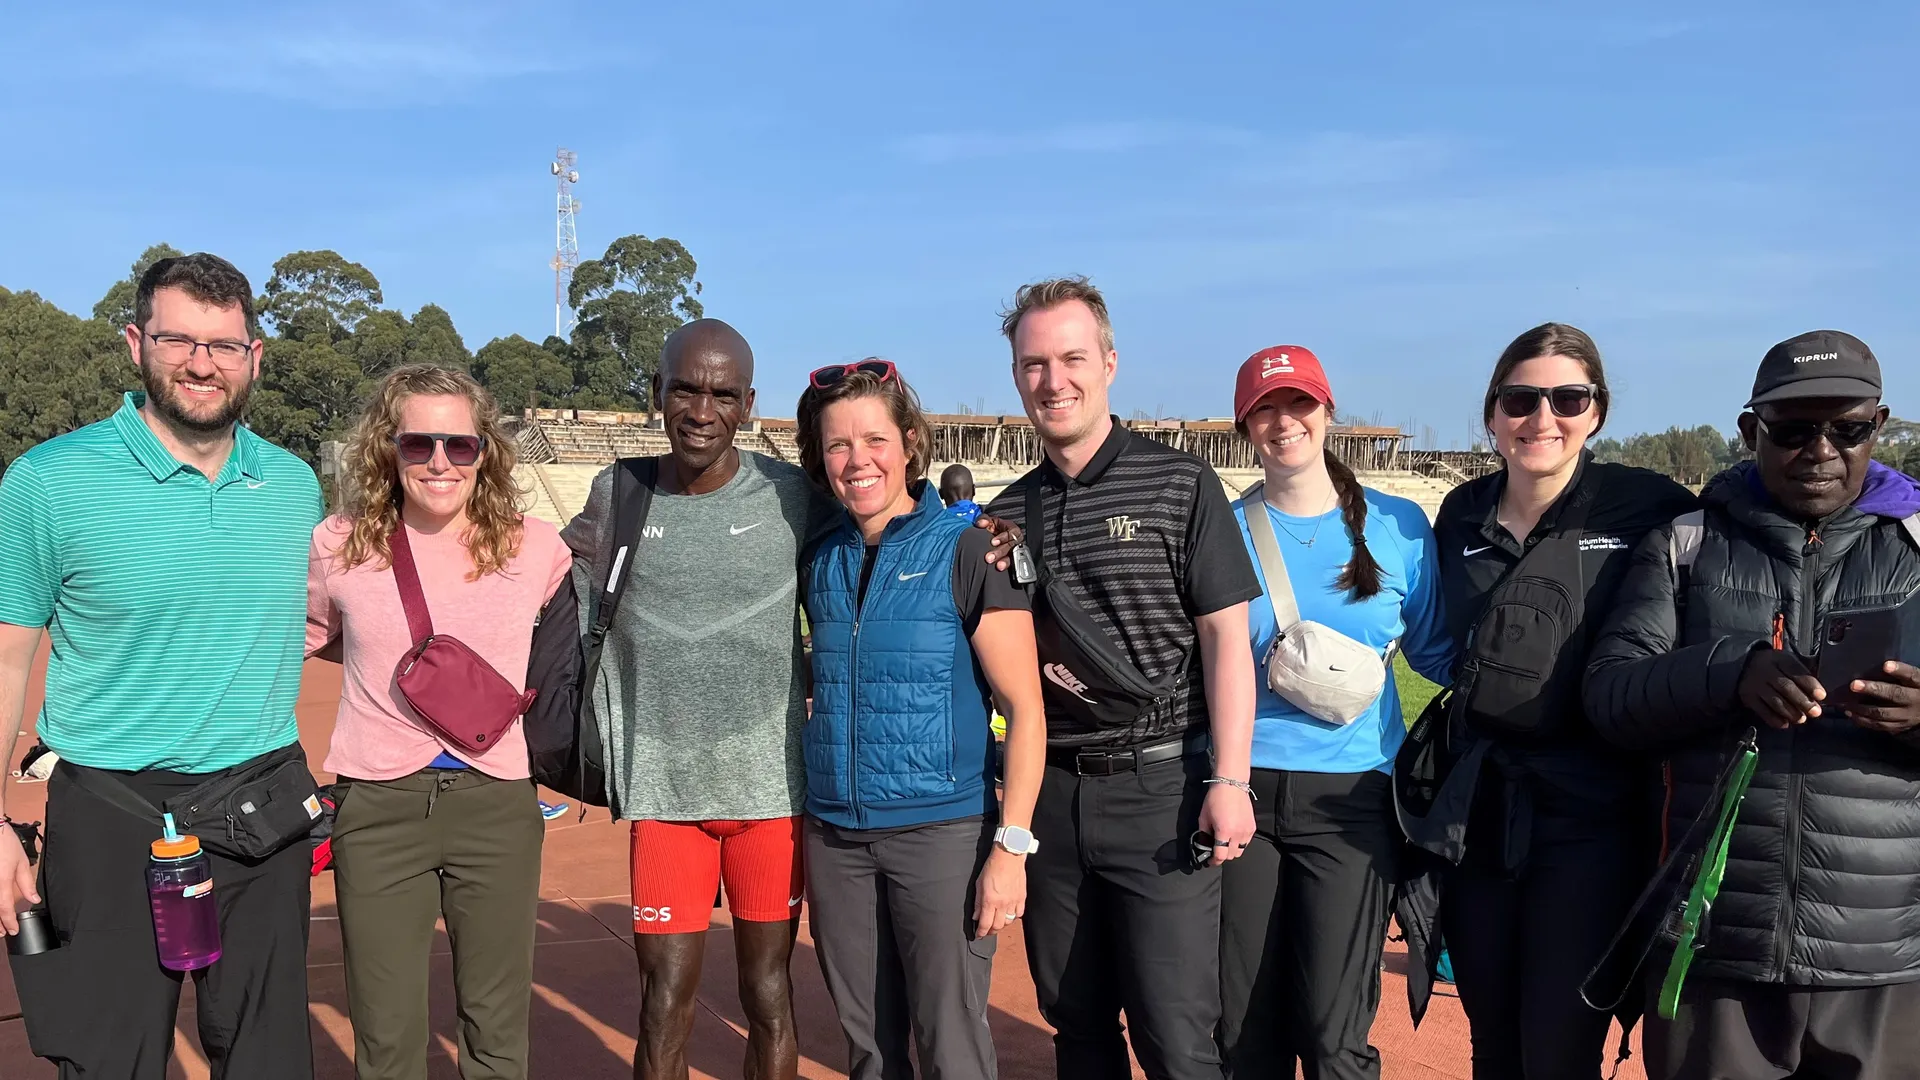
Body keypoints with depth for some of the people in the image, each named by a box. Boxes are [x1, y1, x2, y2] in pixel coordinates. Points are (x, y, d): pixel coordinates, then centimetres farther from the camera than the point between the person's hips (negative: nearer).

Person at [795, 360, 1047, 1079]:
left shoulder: (966, 552, -7)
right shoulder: (821, 562, 7)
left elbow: (1025, 708, -9)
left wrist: (1011, 848, -14)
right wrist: (805, 829, 12)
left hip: (944, 833, -4)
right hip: (836, 840, 5)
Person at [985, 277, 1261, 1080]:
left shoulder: (1180, 485, -4)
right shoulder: (1007, 513, 9)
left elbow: (1225, 637, -7)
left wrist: (1228, 780, -14)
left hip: (1158, 787, -4)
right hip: (1050, 791, 5)